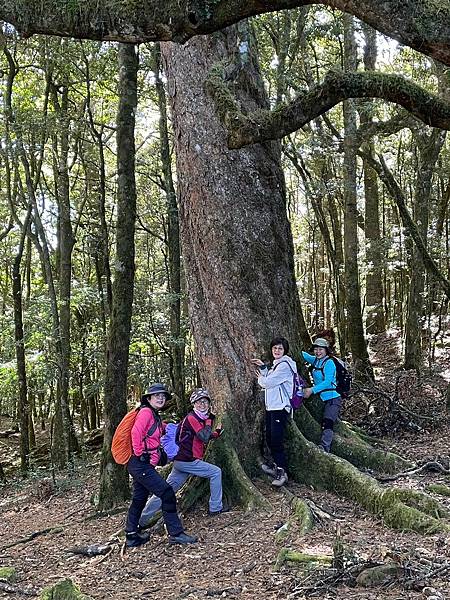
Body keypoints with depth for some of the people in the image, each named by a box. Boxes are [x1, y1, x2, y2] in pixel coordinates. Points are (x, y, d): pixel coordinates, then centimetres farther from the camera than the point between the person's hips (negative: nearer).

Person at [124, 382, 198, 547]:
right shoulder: (146, 412, -13)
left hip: (143, 465, 10)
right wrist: (140, 454, -18)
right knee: (167, 493, -8)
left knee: (139, 499, 16)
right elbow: (136, 432, -23)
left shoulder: (155, 416, 17)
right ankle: (175, 533, -2)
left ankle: (132, 535, 25)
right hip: (141, 464, -10)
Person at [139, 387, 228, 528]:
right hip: (187, 461, -9)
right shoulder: (191, 418, -12)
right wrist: (208, 422, -9)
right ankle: (215, 508, 5)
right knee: (216, 472, -2)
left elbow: (204, 437, 22)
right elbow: (204, 437, -22)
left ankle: (142, 519, 9)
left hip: (181, 460, 9)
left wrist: (216, 433, 8)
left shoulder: (201, 418, 18)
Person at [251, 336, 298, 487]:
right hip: (271, 406, 10)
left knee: (276, 440, -13)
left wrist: (260, 378, 6)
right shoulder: (276, 364, 19)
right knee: (270, 438, 15)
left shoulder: (284, 365, -14)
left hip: (280, 407, -10)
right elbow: (268, 381, 18)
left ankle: (282, 472, -9)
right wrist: (262, 367, 10)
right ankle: (276, 465, 29)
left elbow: (268, 382, -16)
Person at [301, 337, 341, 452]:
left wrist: (312, 390, -25)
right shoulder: (315, 360, 10)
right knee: (323, 423, 8)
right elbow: (302, 354, 26)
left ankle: (324, 447, -35)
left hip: (332, 399, -9)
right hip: (322, 399, 9)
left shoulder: (329, 363, -11)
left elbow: (327, 382, -20)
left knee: (327, 422, -22)